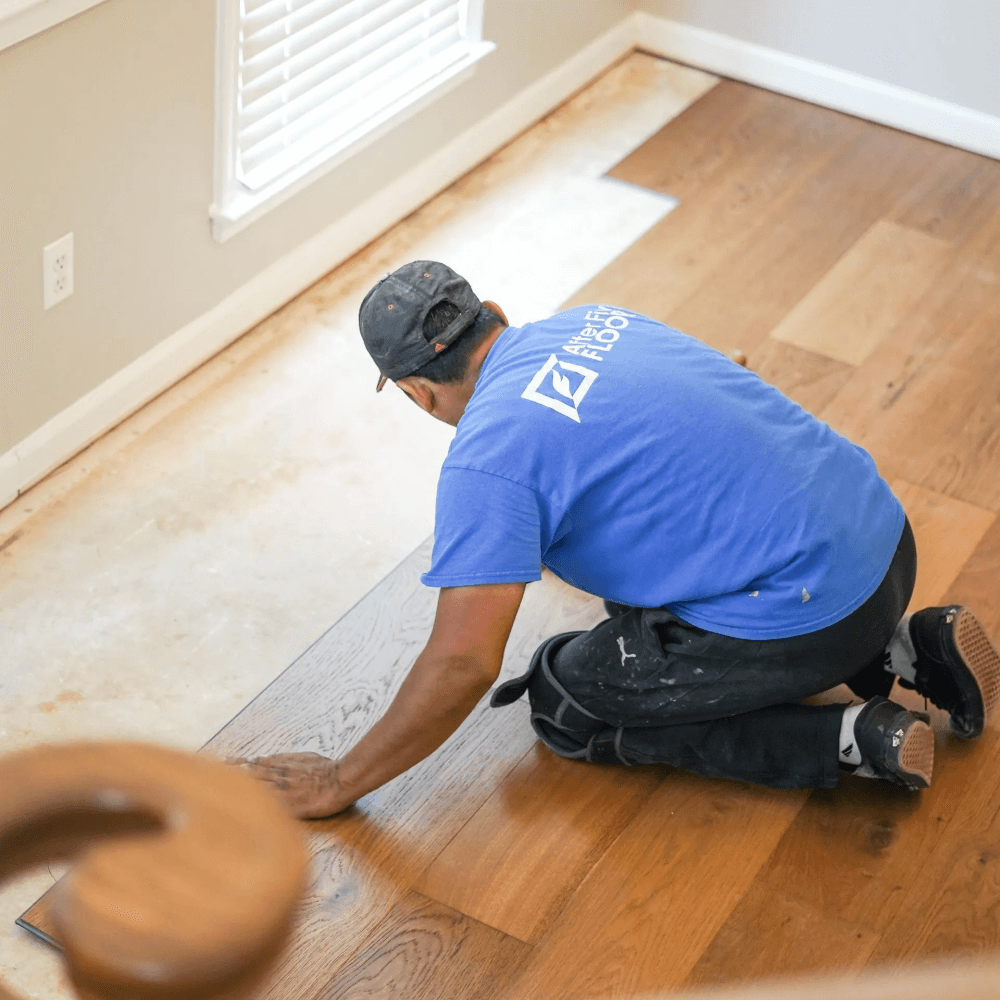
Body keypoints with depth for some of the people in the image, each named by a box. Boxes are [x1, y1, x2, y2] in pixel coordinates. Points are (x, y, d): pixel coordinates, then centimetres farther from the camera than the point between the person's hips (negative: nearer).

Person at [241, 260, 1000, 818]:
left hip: (807, 615, -9)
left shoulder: (488, 457, -15)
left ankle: (848, 740, -1)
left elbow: (463, 664, -18)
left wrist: (339, 783, -4)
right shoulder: (590, 324, 12)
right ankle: (902, 650, 18)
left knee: (563, 706, 6)